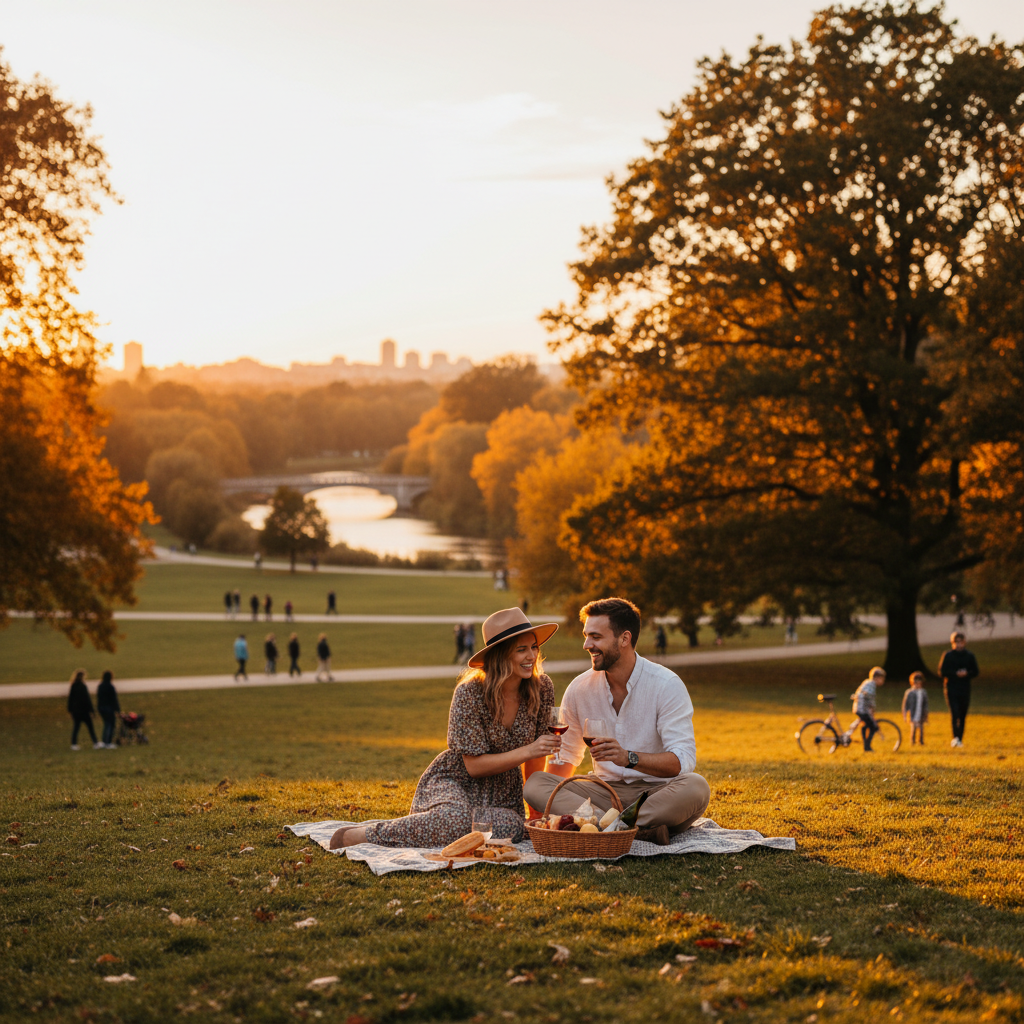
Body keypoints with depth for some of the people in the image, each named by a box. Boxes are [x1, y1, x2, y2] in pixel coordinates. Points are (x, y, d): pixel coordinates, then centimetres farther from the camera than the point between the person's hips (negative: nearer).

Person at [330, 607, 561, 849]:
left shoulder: (541, 689, -8)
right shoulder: (469, 693, -21)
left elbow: (535, 753, 5)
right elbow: (474, 765, -19)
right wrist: (527, 751, -28)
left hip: (502, 790, 4)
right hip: (455, 781, -4)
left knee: (509, 828, -34)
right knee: (455, 819, -41)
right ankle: (361, 835, -21)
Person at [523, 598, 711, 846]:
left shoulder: (667, 685, -10)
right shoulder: (579, 688, 4)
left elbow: (683, 760, -19)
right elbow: (566, 755, 16)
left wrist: (628, 758, -35)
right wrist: (549, 802, -1)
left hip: (658, 792, -4)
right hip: (608, 792, 4)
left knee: (695, 787, -35)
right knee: (535, 782, -21)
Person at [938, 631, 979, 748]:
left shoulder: (969, 656, 8)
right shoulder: (947, 656, 1)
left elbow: (976, 672, 8)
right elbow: (942, 671, -2)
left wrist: (966, 673, -13)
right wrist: (956, 673, -15)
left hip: (965, 689, 3)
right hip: (951, 687, -3)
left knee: (962, 715, 6)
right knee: (954, 713, -16)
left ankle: (960, 739, 15)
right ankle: (955, 737, -24)